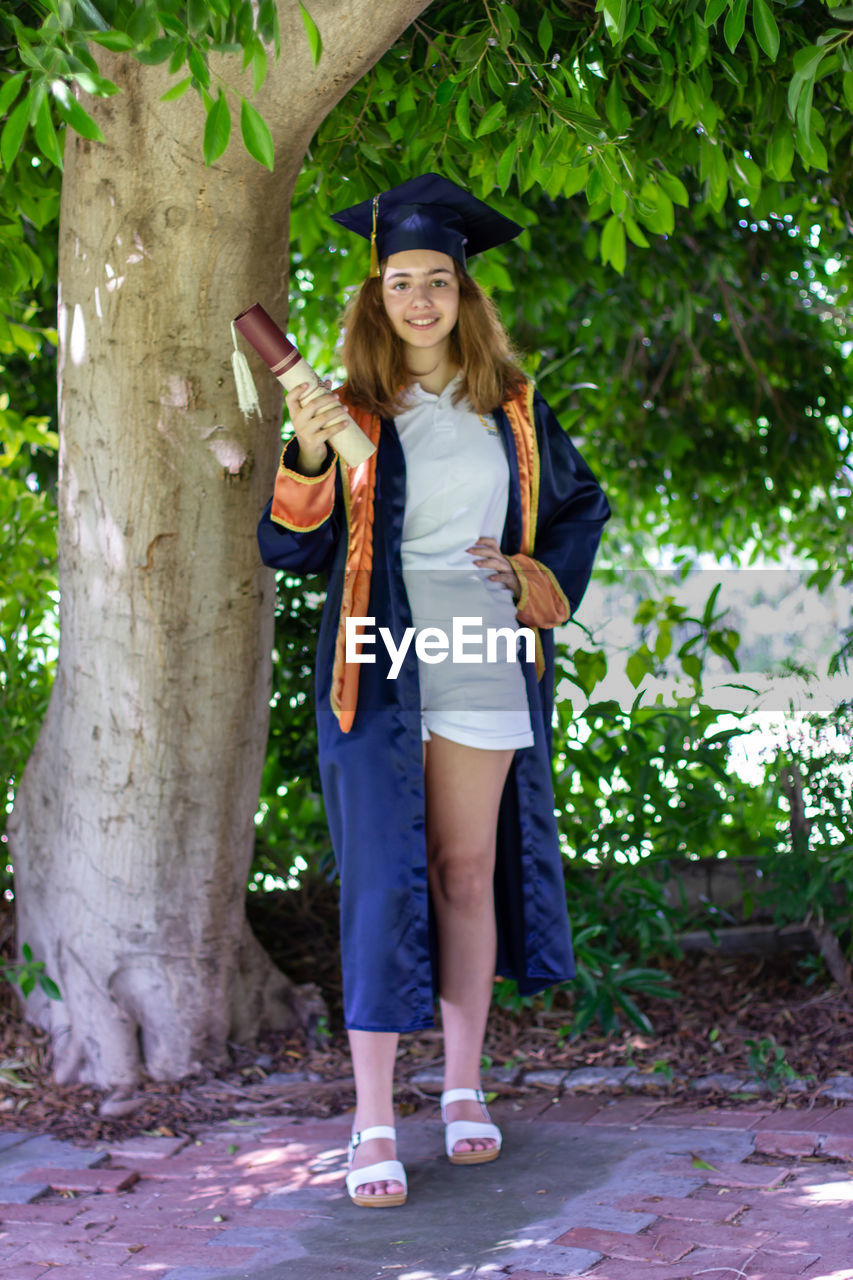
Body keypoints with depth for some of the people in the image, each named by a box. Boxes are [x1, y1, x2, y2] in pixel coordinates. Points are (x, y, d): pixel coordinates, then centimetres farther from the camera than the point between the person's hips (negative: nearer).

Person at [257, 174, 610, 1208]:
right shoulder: (351, 411, 3)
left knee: (468, 873, 7)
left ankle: (462, 1088, 19)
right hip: (380, 668, -2)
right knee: (383, 880, -7)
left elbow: (581, 505, 20)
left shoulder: (512, 409, 10)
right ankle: (373, 1125, -5)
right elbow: (296, 549, -1)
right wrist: (308, 458, -17)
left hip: (482, 667, 3)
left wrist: (544, 577, 2)